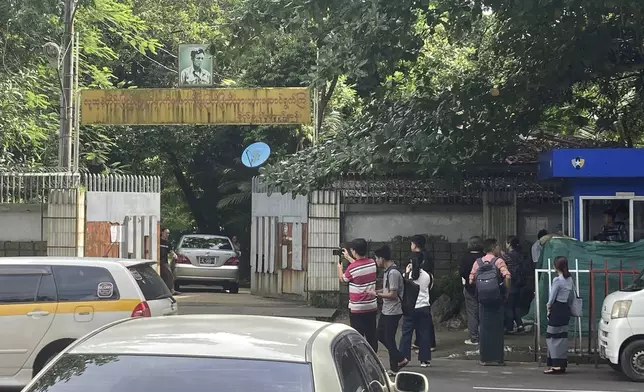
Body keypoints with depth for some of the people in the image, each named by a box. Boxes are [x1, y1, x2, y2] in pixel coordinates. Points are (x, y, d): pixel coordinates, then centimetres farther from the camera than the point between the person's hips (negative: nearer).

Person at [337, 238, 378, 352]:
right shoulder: (372, 263, -2)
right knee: (371, 334, 13)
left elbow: (343, 279, 3)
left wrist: (339, 268, 23)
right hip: (372, 306, 5)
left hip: (357, 308, -5)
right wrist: (348, 258, 32)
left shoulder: (352, 267, -19)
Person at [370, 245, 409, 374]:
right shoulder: (388, 271, 9)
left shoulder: (393, 273, -21)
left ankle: (394, 367, 13)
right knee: (381, 335, 14)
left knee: (389, 339, 0)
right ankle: (401, 359, 22)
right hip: (386, 310, 10)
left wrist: (377, 294, -14)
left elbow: (392, 294, -22)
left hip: (393, 311, -10)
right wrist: (377, 291, 7)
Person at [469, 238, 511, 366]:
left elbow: (471, 281, 3)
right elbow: (507, 276, -18)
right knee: (497, 328, 4)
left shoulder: (477, 263, 6)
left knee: (484, 328, 8)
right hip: (496, 298, -3)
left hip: (482, 298, 3)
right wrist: (506, 292, -5)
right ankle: (498, 358, 5)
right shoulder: (498, 261, -5)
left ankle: (485, 358, 9)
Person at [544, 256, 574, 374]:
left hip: (557, 309, -8)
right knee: (562, 336, 11)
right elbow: (571, 296, 12)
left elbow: (552, 297, -10)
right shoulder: (569, 279, 9)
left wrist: (548, 306, 5)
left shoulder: (557, 280, -15)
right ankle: (562, 364, 13)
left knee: (552, 337, -4)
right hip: (566, 308, 8)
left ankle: (555, 365, -9)